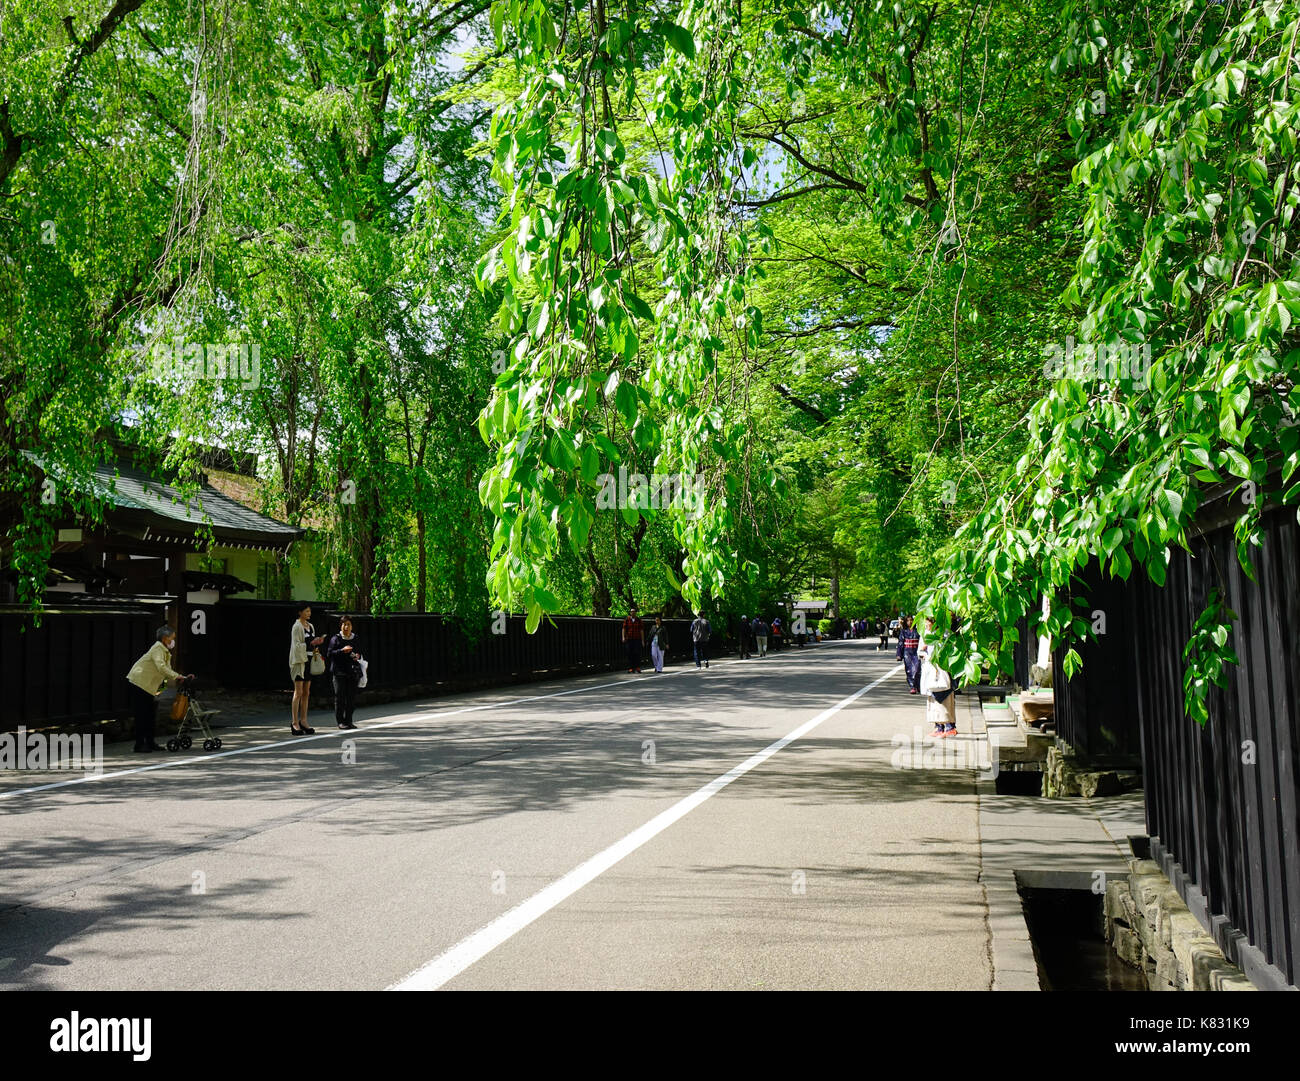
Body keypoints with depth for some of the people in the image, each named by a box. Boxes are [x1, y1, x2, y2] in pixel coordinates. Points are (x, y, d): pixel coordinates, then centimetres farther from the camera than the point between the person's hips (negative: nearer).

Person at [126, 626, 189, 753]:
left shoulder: (166, 652, 14)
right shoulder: (157, 648, -16)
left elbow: (167, 671, 11)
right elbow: (161, 667, -30)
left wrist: (181, 678, -4)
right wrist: (177, 676, -33)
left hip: (148, 687, 10)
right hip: (138, 683, -10)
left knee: (151, 714, 11)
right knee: (141, 715, -8)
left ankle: (150, 743, 17)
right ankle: (139, 745, -5)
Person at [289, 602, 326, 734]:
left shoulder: (311, 626, 15)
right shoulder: (297, 627, -9)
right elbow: (297, 646, -16)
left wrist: (317, 642, 4)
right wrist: (311, 644, -23)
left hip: (309, 661, 8)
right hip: (299, 661, -8)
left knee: (306, 693, 8)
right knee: (298, 692, -8)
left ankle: (303, 721, 13)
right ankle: (294, 722, -6)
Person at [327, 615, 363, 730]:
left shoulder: (355, 639, 14)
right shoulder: (336, 639, 1)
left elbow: (359, 652, 25)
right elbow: (329, 654, -6)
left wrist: (358, 656, 2)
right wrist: (342, 650, -17)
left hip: (352, 672, 4)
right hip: (339, 672, -4)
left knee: (351, 697, 2)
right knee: (340, 696, -4)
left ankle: (348, 720, 11)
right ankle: (340, 721, 3)